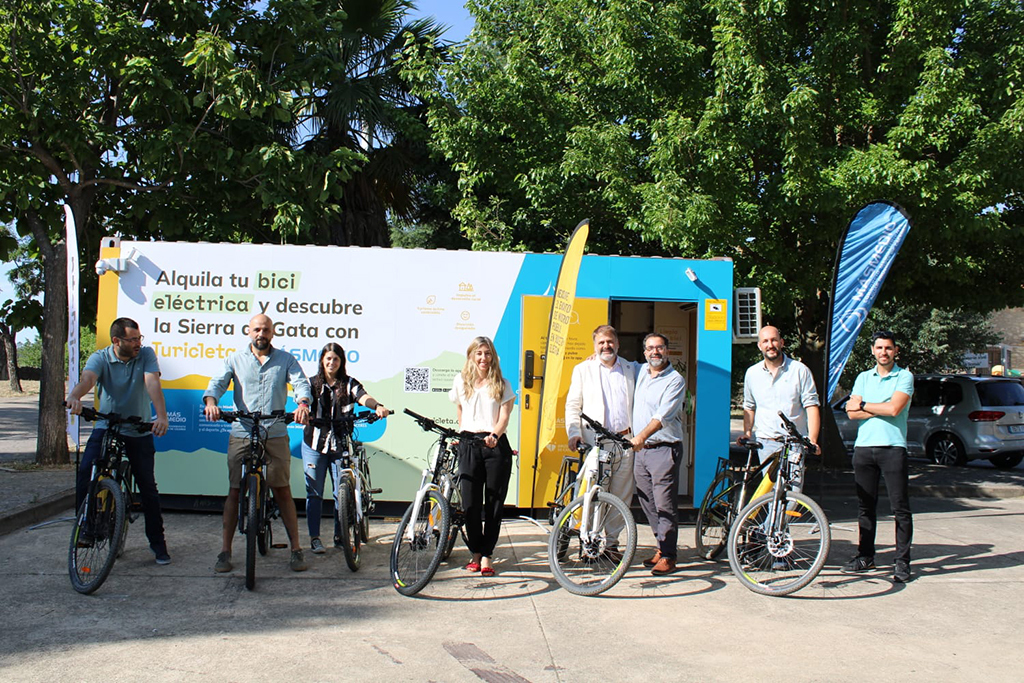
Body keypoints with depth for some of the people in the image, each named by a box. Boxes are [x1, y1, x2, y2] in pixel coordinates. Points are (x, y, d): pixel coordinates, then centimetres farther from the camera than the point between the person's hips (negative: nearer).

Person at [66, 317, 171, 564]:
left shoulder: (146, 355, -6)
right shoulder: (100, 358, -7)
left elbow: (153, 384, -22)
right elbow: (87, 379, -28)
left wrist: (161, 416, -38)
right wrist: (74, 396, -52)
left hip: (139, 431, 0)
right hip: (106, 426, 0)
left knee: (148, 486, 2)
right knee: (86, 472, -18)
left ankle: (157, 542, 14)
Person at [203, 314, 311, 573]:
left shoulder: (285, 360, 8)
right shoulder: (236, 359, 9)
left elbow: (301, 382, -4)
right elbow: (218, 382, -2)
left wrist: (303, 403, -26)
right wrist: (211, 401, -24)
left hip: (275, 435, 0)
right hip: (241, 435, 1)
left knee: (282, 491, 2)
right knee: (235, 491, 3)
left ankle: (296, 549, 9)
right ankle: (225, 551, 12)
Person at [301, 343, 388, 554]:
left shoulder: (349, 384, 5)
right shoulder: (312, 383, 6)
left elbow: (364, 397, -13)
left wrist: (377, 406, -36)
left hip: (341, 445, 0)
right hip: (315, 444, 0)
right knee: (314, 492, 2)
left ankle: (340, 537, 14)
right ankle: (314, 538, 10)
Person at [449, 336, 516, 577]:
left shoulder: (502, 385, 8)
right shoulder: (461, 382, 12)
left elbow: (504, 416, -2)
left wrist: (494, 435, -18)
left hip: (496, 446, -1)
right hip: (469, 445, 1)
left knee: (494, 503, -1)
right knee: (470, 502, -1)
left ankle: (487, 555, 8)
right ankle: (475, 553, 13)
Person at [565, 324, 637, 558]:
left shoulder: (630, 369, 15)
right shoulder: (583, 370, 8)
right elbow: (572, 405, 6)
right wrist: (574, 432, -8)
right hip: (597, 442, -3)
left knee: (621, 496, 4)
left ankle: (610, 540, 16)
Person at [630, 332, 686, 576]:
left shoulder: (675, 380, -7)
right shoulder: (641, 371, 13)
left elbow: (663, 415, -20)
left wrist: (642, 435, -33)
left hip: (664, 449, -7)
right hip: (640, 449, 7)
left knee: (664, 505, -7)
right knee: (647, 503, 10)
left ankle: (668, 557, -1)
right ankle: (662, 547, 22)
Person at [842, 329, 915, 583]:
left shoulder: (904, 377, 1)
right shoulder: (863, 377, 14)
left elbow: (894, 408, -14)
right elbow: (851, 412, 2)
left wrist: (864, 405, -2)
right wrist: (881, 408, -8)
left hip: (892, 448, -4)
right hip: (863, 447, 4)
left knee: (900, 508, -2)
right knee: (865, 506, 9)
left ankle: (902, 561, 4)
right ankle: (865, 556, 19)